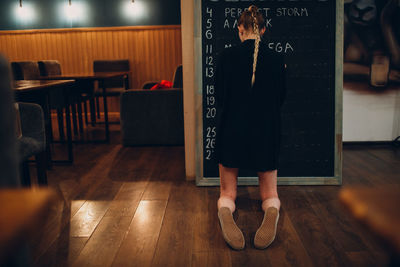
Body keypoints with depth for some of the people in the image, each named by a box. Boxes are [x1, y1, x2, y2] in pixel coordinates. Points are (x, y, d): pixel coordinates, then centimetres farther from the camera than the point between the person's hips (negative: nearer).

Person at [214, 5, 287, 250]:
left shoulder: (226, 56, -8)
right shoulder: (277, 59, -4)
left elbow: (219, 96, -1)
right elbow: (280, 99, 5)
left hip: (231, 131, 0)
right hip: (266, 132, 1)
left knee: (228, 192, 14)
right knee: (270, 194, 15)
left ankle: (225, 212, -20)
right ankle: (272, 211, -20)